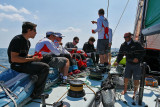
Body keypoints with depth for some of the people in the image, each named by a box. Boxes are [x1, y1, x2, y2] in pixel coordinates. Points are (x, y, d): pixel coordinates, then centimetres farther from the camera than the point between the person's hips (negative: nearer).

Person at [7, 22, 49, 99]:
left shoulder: (27, 42, 15)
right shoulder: (18, 39, -16)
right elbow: (13, 58, -24)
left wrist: (34, 56, 4)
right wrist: (32, 59, -22)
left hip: (23, 63, 11)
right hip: (18, 65, -11)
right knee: (45, 67, -23)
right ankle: (36, 94, -12)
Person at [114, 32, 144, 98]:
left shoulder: (136, 44, -11)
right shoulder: (123, 45, 1)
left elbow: (142, 52, -7)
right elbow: (120, 54, 3)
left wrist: (138, 59, -21)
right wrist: (117, 62, -10)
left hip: (137, 64, -3)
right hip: (128, 64, 3)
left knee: (136, 80, 3)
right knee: (126, 78, 7)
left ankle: (135, 92, 25)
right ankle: (125, 90, 30)